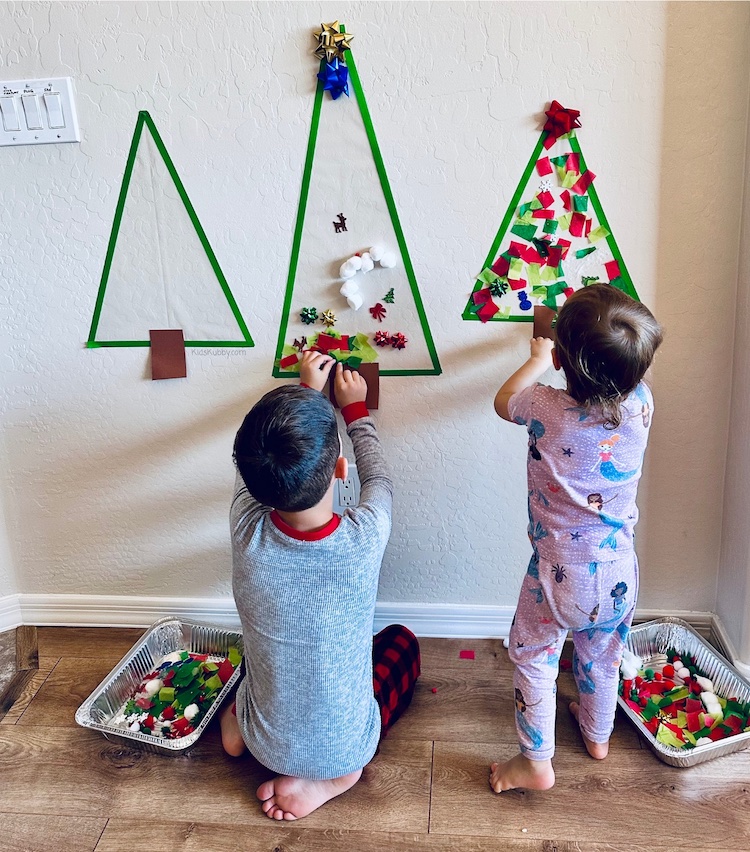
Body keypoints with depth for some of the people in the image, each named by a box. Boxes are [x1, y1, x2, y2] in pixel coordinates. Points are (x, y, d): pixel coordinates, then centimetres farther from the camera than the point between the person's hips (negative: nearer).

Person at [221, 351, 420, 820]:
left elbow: (260, 470, -2)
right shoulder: (364, 538, -30)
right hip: (345, 749, -3)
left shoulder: (246, 530, -25)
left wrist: (305, 390, 11)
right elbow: (379, 477, -6)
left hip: (268, 744, 4)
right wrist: (355, 407, 10)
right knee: (403, 640, 23)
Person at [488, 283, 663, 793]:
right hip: (618, 575, 4)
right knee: (602, 657, 27)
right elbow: (629, 377, 11)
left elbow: (503, 401, 1)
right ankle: (598, 735, 50)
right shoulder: (640, 405, -16)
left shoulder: (547, 410, -24)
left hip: (560, 577, -4)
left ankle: (537, 762, 28)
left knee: (533, 659, 18)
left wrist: (539, 358, 15)